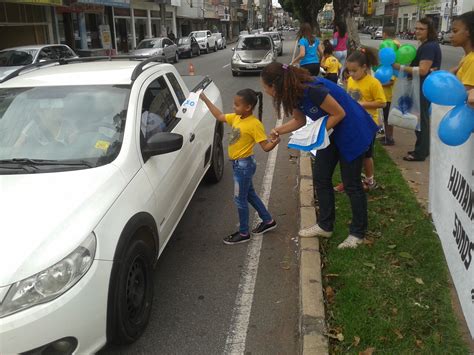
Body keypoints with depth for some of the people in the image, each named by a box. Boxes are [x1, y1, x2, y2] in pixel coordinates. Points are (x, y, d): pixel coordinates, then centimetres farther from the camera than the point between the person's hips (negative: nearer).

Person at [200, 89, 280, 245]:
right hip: (238, 163, 9)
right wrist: (205, 100, 13)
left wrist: (274, 142, -43)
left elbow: (265, 146, -23)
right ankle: (268, 221, 36)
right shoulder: (236, 118, 1)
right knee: (250, 195, 20)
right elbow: (219, 116, 14)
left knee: (240, 199, 2)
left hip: (244, 164, -9)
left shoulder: (255, 124, -22)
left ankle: (243, 233, 17)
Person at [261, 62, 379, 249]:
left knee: (351, 184, 1)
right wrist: (279, 130, -4)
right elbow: (299, 120, 9)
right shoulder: (294, 92, -5)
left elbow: (339, 113, -23)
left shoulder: (312, 90, -32)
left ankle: (358, 233, 17)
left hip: (352, 131, -8)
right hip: (331, 132, 9)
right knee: (320, 178, 9)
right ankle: (325, 225, 23)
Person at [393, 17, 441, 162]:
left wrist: (400, 67, -23)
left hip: (425, 88, -11)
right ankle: (422, 149, 27)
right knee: (421, 118, 17)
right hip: (423, 87, 11)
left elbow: (423, 70, -26)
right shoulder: (426, 45, 16)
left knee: (421, 119, -4)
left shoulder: (429, 46, -19)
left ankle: (420, 153, 4)